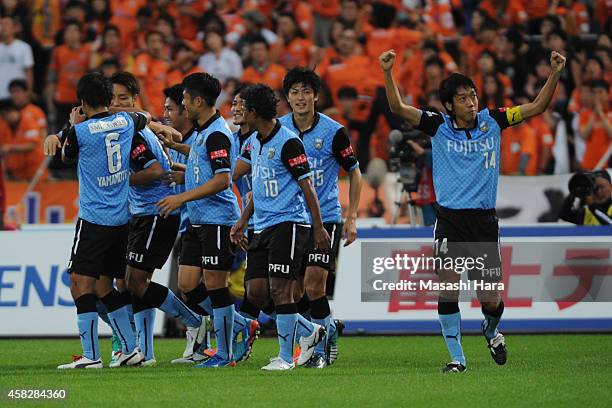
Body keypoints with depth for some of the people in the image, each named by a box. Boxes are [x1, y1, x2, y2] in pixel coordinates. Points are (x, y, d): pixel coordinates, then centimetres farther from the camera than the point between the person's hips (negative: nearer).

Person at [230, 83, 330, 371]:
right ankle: (309, 331, 18)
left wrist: (318, 228, -12)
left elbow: (306, 185, -11)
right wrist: (243, 220, 22)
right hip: (263, 226, 9)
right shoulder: (254, 142, 14)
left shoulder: (287, 142, -12)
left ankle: (286, 357, -2)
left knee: (279, 289, -11)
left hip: (289, 223, -9)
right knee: (256, 292, 1)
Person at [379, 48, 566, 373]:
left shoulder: (491, 121, 4)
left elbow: (537, 106, 5)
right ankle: (456, 357, 0)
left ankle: (491, 331, 37)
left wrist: (554, 74, -7)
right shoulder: (439, 126, 0)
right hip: (449, 219, -1)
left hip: (484, 220, 1)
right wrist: (388, 73, -21)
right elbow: (398, 108, -8)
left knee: (491, 300, 3)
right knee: (447, 288, -12)